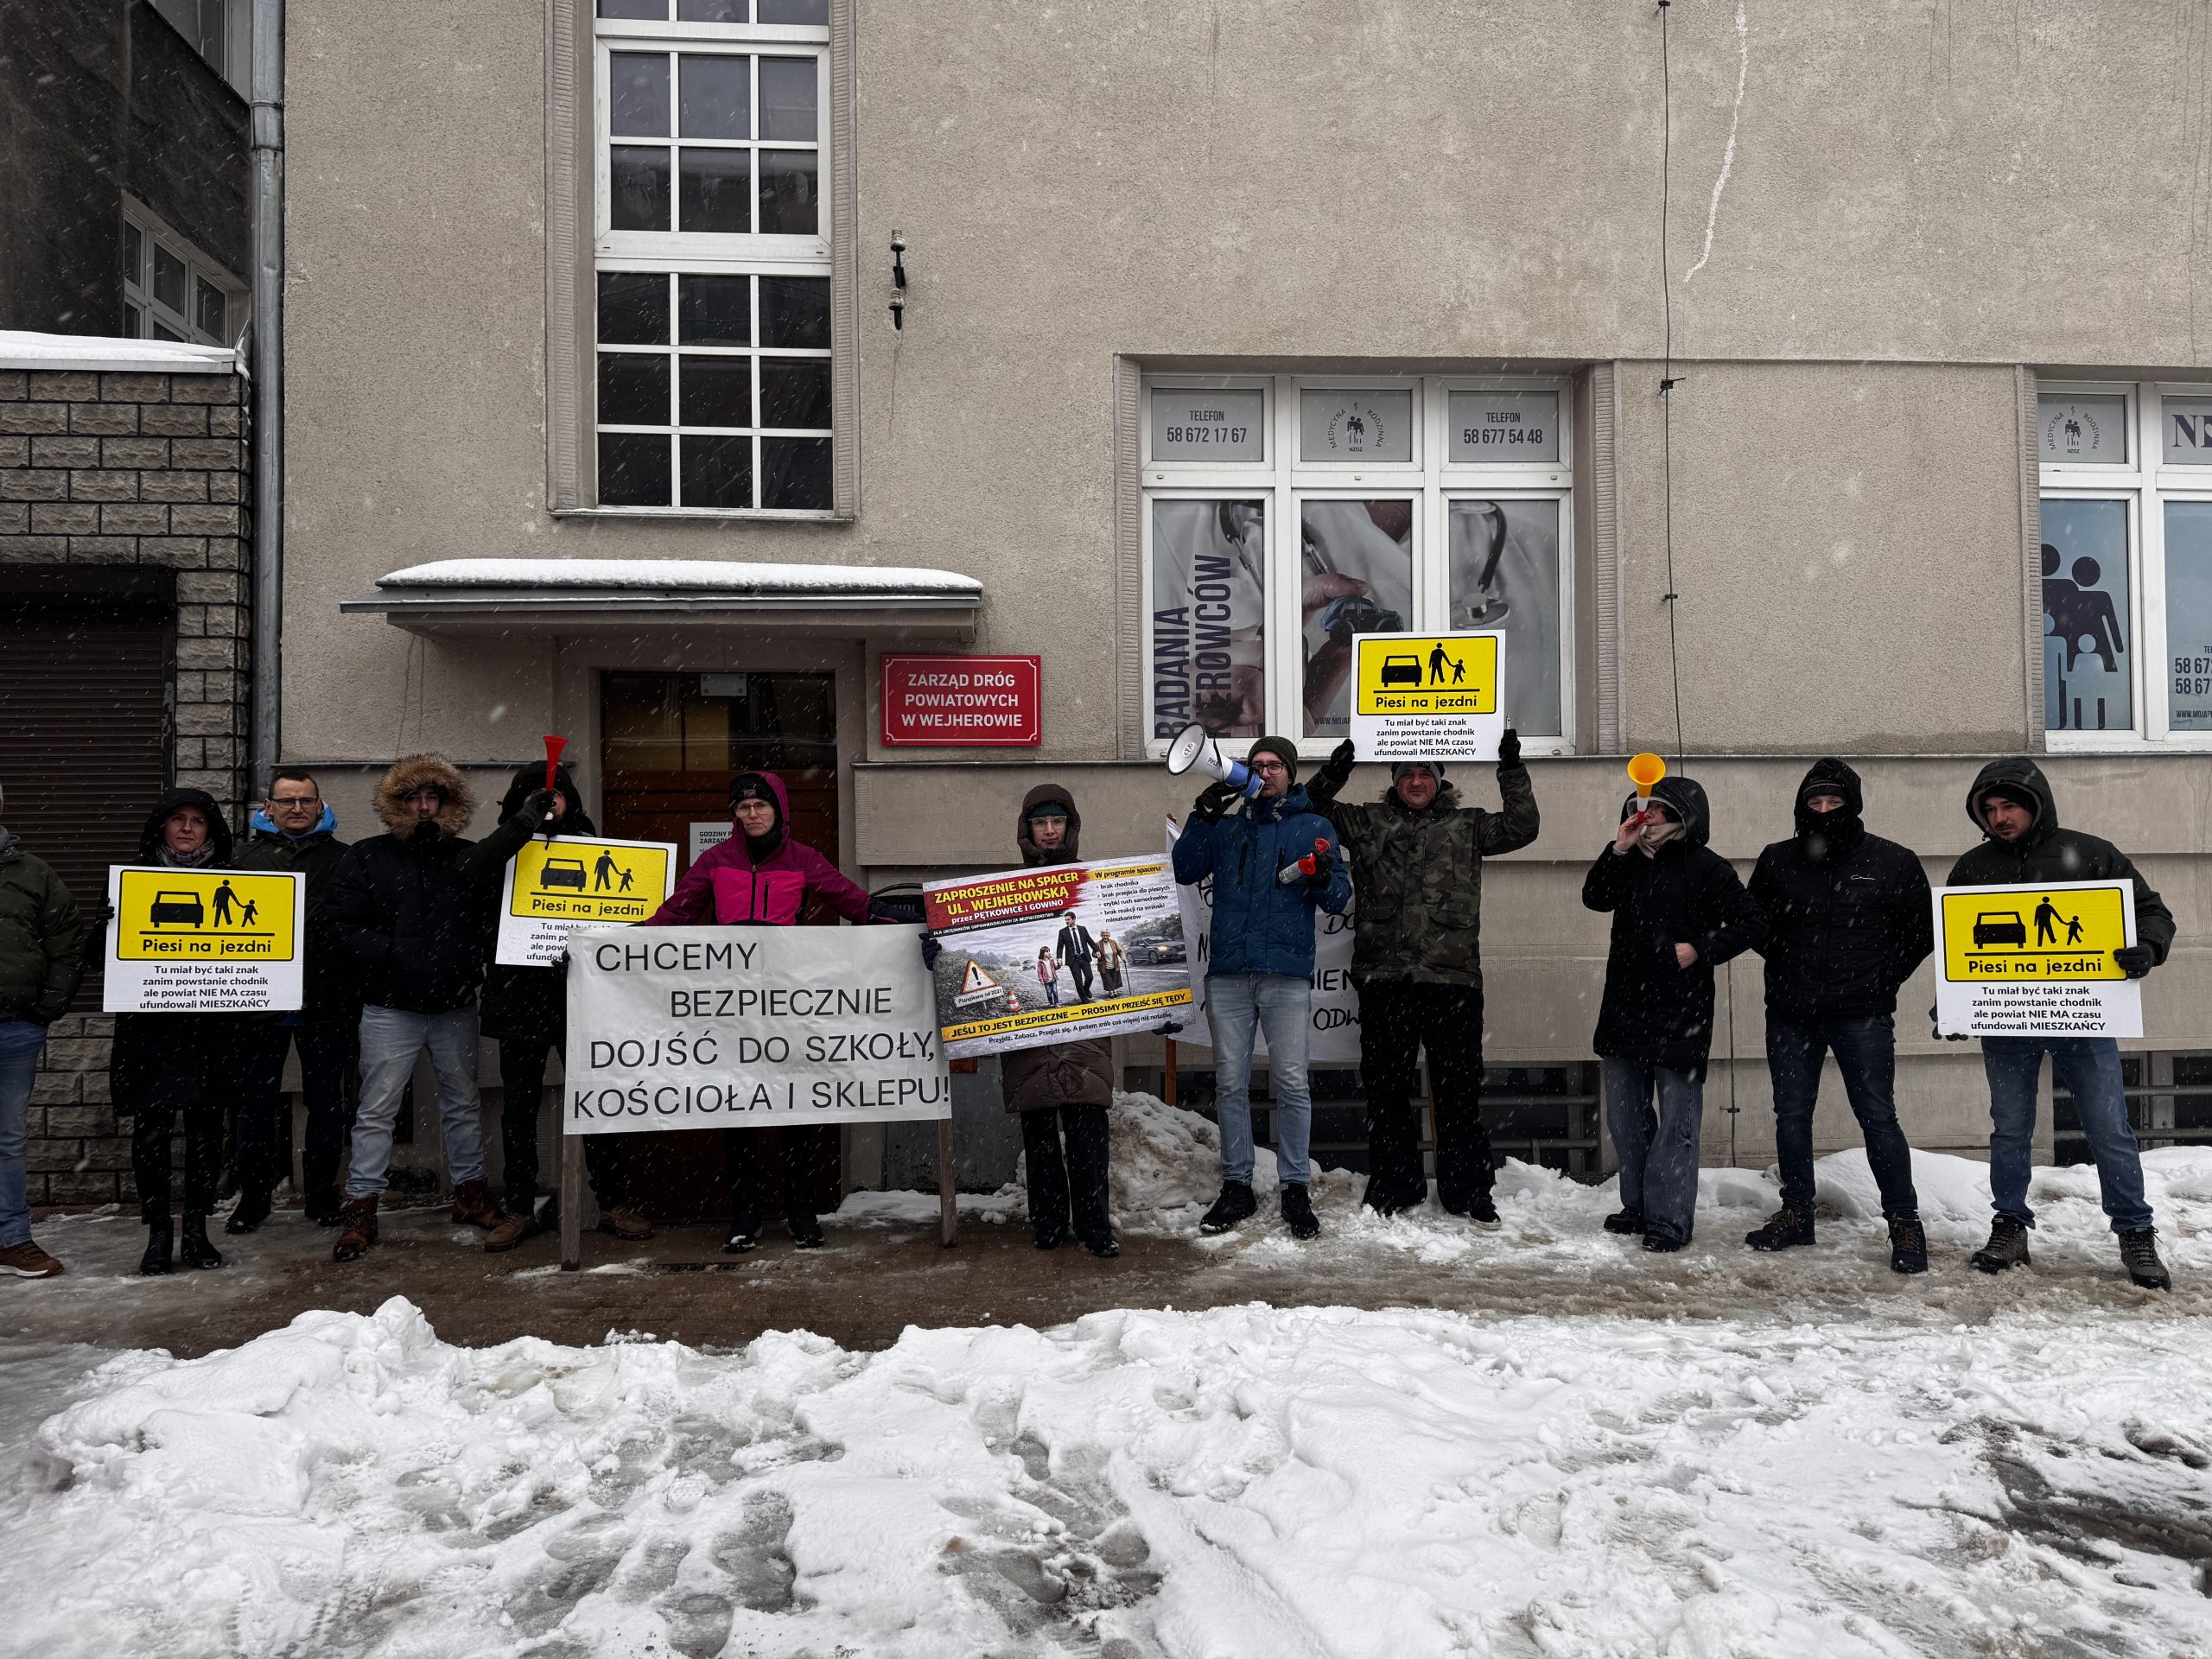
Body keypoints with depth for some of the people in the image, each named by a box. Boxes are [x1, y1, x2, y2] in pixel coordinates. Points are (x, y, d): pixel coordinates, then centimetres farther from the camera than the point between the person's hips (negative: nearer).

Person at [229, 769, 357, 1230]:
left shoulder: (342, 858, 8)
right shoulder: (249, 855, 9)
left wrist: (356, 994, -4)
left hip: (325, 1000, 0)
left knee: (327, 1100, 6)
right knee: (257, 1098, 7)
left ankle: (322, 1193, 18)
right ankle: (253, 1197, 19)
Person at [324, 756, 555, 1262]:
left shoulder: (470, 857, 6)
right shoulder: (365, 858, -1)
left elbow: (493, 913, 12)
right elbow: (342, 926, -7)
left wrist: (478, 958, -6)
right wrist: (390, 953, -18)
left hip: (456, 1008, 3)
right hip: (390, 1010, -3)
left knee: (463, 1104, 13)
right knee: (376, 1111, 0)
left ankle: (470, 1193, 26)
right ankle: (360, 1210, 7)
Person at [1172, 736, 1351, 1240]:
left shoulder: (1315, 827, 11)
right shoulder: (1227, 828, 18)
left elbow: (1340, 901, 6)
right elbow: (1185, 871, 7)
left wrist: (1325, 880, -17)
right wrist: (1203, 817, -3)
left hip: (1287, 975, -2)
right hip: (1228, 973, 2)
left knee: (1291, 1083, -4)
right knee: (1230, 1083, 4)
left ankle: (1295, 1189, 6)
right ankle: (1236, 1187, 12)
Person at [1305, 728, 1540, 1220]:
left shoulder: (1466, 825, 12)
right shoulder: (1368, 822, 12)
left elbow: (1521, 827, 6)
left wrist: (1512, 769, -2)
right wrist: (1333, 774, -6)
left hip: (1452, 977, 0)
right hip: (1384, 977, 1)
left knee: (1460, 1087, 4)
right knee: (1385, 1084, 7)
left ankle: (1467, 1188, 16)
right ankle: (1393, 1184, 20)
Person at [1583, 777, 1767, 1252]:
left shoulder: (1707, 868, -6)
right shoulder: (1632, 863, 10)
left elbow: (1752, 924, -5)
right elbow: (1595, 898, 10)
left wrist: (1701, 949, -14)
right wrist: (1617, 851, -2)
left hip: (1679, 1014, -7)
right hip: (1625, 1008, 7)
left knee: (1677, 1120, -2)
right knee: (1624, 1115, 13)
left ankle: (1669, 1218, 2)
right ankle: (1637, 1205, 24)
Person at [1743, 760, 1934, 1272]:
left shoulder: (1892, 861, -1)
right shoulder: (1777, 860, 5)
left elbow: (1922, 931, 6)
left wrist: (1884, 979, 1)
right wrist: (1787, 964, 7)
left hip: (1862, 1017, -3)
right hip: (1790, 1015, 3)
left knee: (1878, 1118, -4)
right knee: (1791, 1116, 10)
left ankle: (1904, 1222, 7)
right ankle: (1795, 1214, 23)